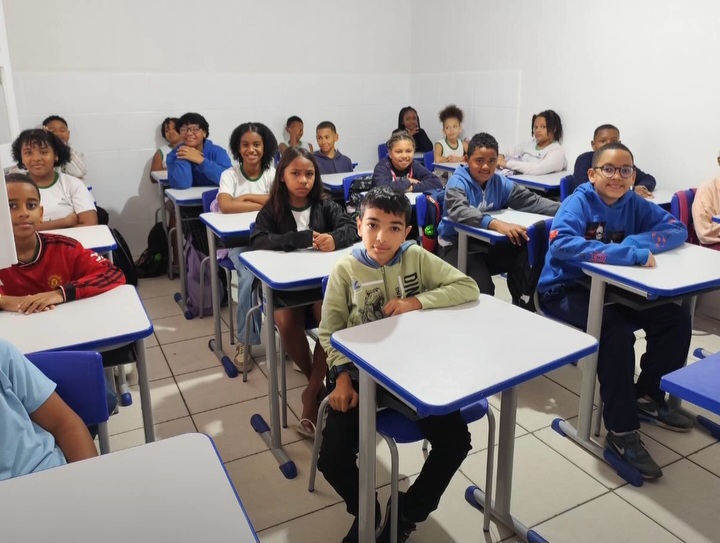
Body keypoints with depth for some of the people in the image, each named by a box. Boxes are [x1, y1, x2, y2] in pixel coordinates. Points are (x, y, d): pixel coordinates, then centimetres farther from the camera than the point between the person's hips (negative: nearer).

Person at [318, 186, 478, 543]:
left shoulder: (417, 258, -6)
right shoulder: (345, 270, -8)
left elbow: (468, 288, -11)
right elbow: (329, 332, -4)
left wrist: (416, 302, -21)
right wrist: (342, 378, -17)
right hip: (360, 373, -1)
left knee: (456, 439, -9)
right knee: (332, 459, -13)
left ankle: (408, 513, 18)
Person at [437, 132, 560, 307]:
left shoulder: (499, 182, 4)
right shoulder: (457, 182, -15)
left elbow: (532, 201, 6)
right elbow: (459, 211, -35)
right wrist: (495, 224, -50)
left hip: (488, 242, 6)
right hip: (457, 244, -6)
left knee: (525, 256, -19)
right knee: (481, 290, -30)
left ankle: (523, 307, 0)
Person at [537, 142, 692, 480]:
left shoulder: (633, 204, 2)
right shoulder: (579, 202, -16)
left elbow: (678, 229, 0)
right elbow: (561, 244, -35)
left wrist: (636, 241, -20)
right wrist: (632, 254, -34)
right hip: (564, 290, -7)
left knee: (676, 319, -3)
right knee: (617, 331, -31)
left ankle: (647, 395, 17)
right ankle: (622, 432, -21)